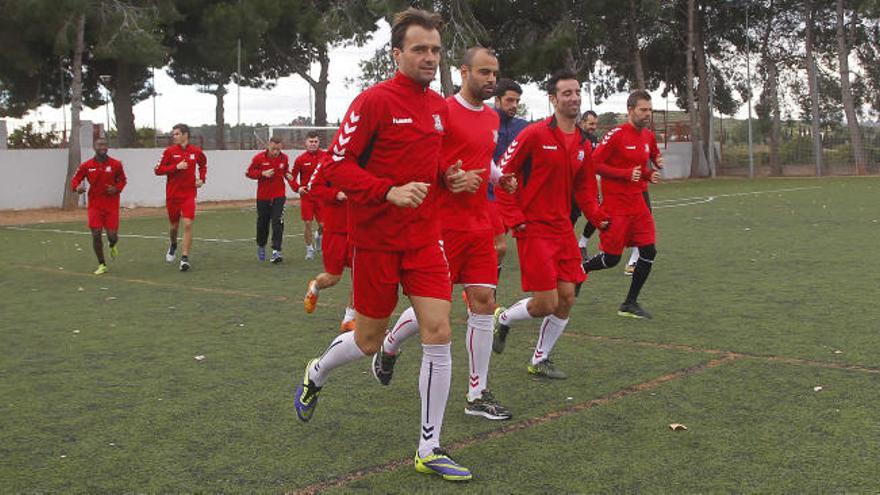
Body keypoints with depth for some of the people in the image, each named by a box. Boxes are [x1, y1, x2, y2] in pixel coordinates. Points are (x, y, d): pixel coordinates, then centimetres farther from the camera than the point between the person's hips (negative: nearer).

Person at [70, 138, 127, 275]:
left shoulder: (116, 164, -3)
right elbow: (75, 180, 5)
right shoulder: (86, 166, -3)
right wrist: (77, 187, -18)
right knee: (96, 235, -5)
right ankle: (102, 265, 13)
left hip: (112, 205, 0)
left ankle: (112, 245, 37)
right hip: (95, 205, 0)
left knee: (112, 235, -4)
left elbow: (123, 180, 9)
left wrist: (117, 188, -11)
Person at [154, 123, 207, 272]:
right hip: (172, 195, 1)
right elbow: (158, 170, -7)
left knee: (188, 224, -13)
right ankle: (173, 246, 45)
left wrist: (202, 178, 6)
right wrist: (176, 167, -18)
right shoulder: (169, 151, -4)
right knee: (174, 225, 13)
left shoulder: (196, 151, 1)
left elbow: (203, 164, 22)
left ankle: (185, 258, -8)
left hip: (189, 194, -1)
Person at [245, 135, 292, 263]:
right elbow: (249, 173, -3)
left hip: (279, 196, 0)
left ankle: (276, 251, -14)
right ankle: (261, 247, 37)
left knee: (278, 222, -13)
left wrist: (288, 175, -6)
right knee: (262, 223, 13)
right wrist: (262, 174, -18)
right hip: (263, 196, 0)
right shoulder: (259, 158, -9)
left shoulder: (284, 158, -1)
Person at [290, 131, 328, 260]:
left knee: (323, 224, 0)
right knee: (307, 223, 0)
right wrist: (297, 188, -12)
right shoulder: (300, 159, -1)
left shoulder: (325, 156, -1)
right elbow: (293, 177, 5)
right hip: (306, 195, 0)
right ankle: (310, 249, 16)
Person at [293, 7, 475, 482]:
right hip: (375, 239, -5)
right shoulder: (373, 101, -12)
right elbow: (337, 165, -14)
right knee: (368, 339, 9)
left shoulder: (439, 106, 8)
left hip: (424, 238, 5)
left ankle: (430, 450, 6)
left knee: (438, 332, -5)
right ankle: (316, 374, 44)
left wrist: (448, 177, 1)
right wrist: (389, 191, -26)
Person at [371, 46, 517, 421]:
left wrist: (499, 176, 9)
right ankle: (388, 349, 30)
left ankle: (478, 395, 10)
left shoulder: (492, 118, 14)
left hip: (480, 225, 7)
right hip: (444, 225, -7)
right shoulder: (443, 112, -11)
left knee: (484, 302, 2)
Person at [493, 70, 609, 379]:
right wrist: (515, 218, -13)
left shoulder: (583, 144, 8)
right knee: (546, 303, -8)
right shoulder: (535, 134, -12)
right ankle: (503, 319, 23)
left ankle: (540, 360, 23)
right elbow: (502, 174, -10)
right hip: (533, 228, -7)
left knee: (566, 299, 6)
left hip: (562, 228, 7)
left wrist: (598, 217, 1)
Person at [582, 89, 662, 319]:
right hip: (615, 206, -7)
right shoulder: (616, 135, -13)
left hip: (637, 203, 7)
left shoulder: (648, 136, 10)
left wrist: (650, 175, 3)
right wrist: (626, 174, -19)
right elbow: (594, 164, -14)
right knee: (611, 258, -4)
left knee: (649, 251, 0)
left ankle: (630, 304, 12)